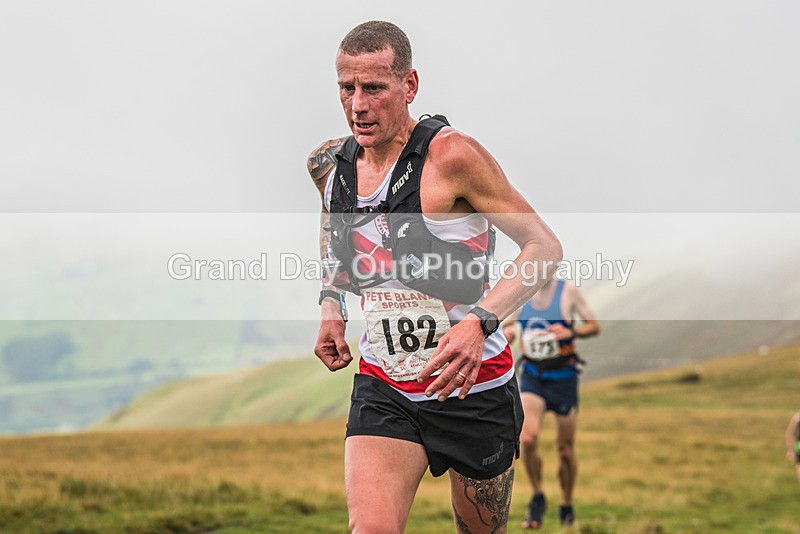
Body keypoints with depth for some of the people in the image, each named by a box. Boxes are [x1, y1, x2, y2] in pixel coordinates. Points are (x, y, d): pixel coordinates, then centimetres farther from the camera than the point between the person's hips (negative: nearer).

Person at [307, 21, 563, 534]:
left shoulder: (452, 155, -18)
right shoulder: (329, 165, 0)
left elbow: (545, 246, -15)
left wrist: (480, 322, -29)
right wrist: (331, 303, 9)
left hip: (474, 388, -3)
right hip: (383, 390, 3)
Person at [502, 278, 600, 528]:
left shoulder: (569, 292, -5)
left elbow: (594, 326, 0)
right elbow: (506, 326, 15)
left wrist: (570, 332, -20)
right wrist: (506, 333, -10)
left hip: (563, 378, -1)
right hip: (531, 376, 1)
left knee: (565, 449, 5)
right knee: (527, 438, -20)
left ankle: (566, 505, 27)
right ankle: (537, 498, 1)